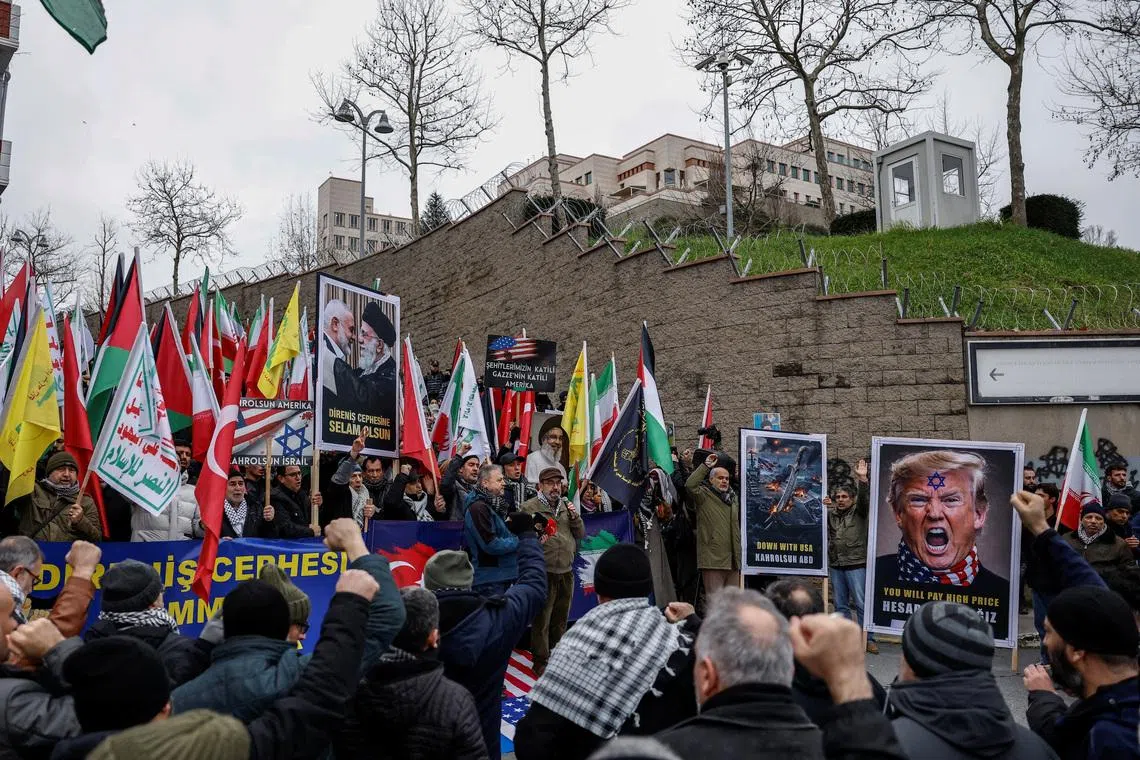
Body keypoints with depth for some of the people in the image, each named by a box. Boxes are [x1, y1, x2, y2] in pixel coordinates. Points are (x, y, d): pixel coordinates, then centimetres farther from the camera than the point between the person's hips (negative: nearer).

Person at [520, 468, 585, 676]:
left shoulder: (566, 506, 14)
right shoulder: (529, 507, -6)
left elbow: (580, 534, 14)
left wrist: (574, 516, -2)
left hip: (566, 571, 6)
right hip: (544, 572, -6)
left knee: (561, 618, 18)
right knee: (542, 619, -1)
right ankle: (541, 661, 11)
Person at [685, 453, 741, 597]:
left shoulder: (733, 497, 20)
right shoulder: (704, 495, -2)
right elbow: (690, 485, -23)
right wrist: (705, 466, -20)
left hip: (733, 558, 7)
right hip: (713, 558, -7)